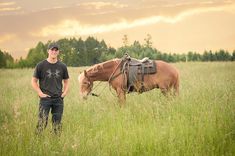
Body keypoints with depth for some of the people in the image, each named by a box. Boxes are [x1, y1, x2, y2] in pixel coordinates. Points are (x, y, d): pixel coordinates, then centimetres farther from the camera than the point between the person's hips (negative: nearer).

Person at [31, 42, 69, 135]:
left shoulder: (62, 66, 7)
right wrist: (40, 93, -7)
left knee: (57, 124, 7)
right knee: (42, 122, -11)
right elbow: (34, 81, 3)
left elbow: (66, 81, 18)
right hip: (45, 98, -3)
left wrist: (65, 92, 2)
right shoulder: (41, 65, -1)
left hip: (58, 99, 3)